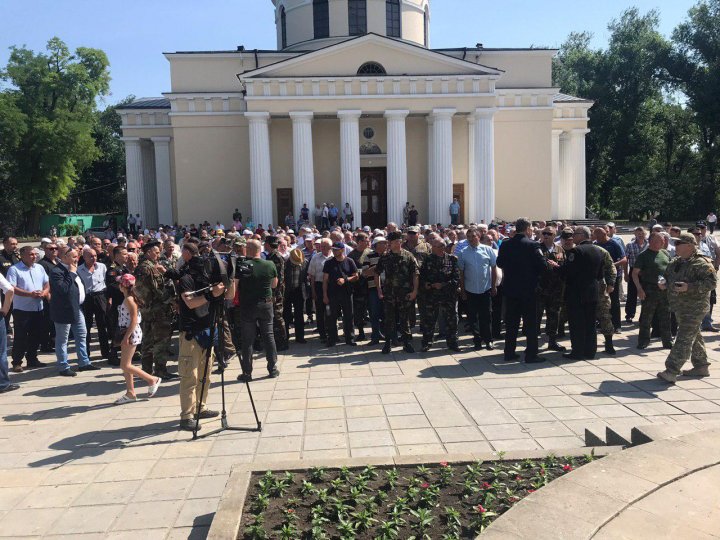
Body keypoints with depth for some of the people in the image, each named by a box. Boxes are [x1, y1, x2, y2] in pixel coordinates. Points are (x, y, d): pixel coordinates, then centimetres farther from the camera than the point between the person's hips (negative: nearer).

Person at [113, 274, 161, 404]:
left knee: (125, 365, -6)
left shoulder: (129, 299, -16)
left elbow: (134, 320, -21)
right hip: (127, 333, 10)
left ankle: (152, 380, 3)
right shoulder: (127, 298, 12)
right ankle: (130, 393, 17)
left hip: (131, 333, -10)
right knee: (125, 365, 11)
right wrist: (125, 337, 16)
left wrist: (126, 337, -22)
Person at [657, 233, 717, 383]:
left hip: (694, 307, -9)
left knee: (684, 339, -11)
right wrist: (665, 284, 3)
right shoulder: (675, 262, 11)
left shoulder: (701, 263, -15)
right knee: (693, 337, 19)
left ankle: (671, 371, -15)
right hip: (680, 307, 9)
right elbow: (670, 278, 26)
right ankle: (701, 366, 32)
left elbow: (712, 282, -22)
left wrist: (689, 287, -30)